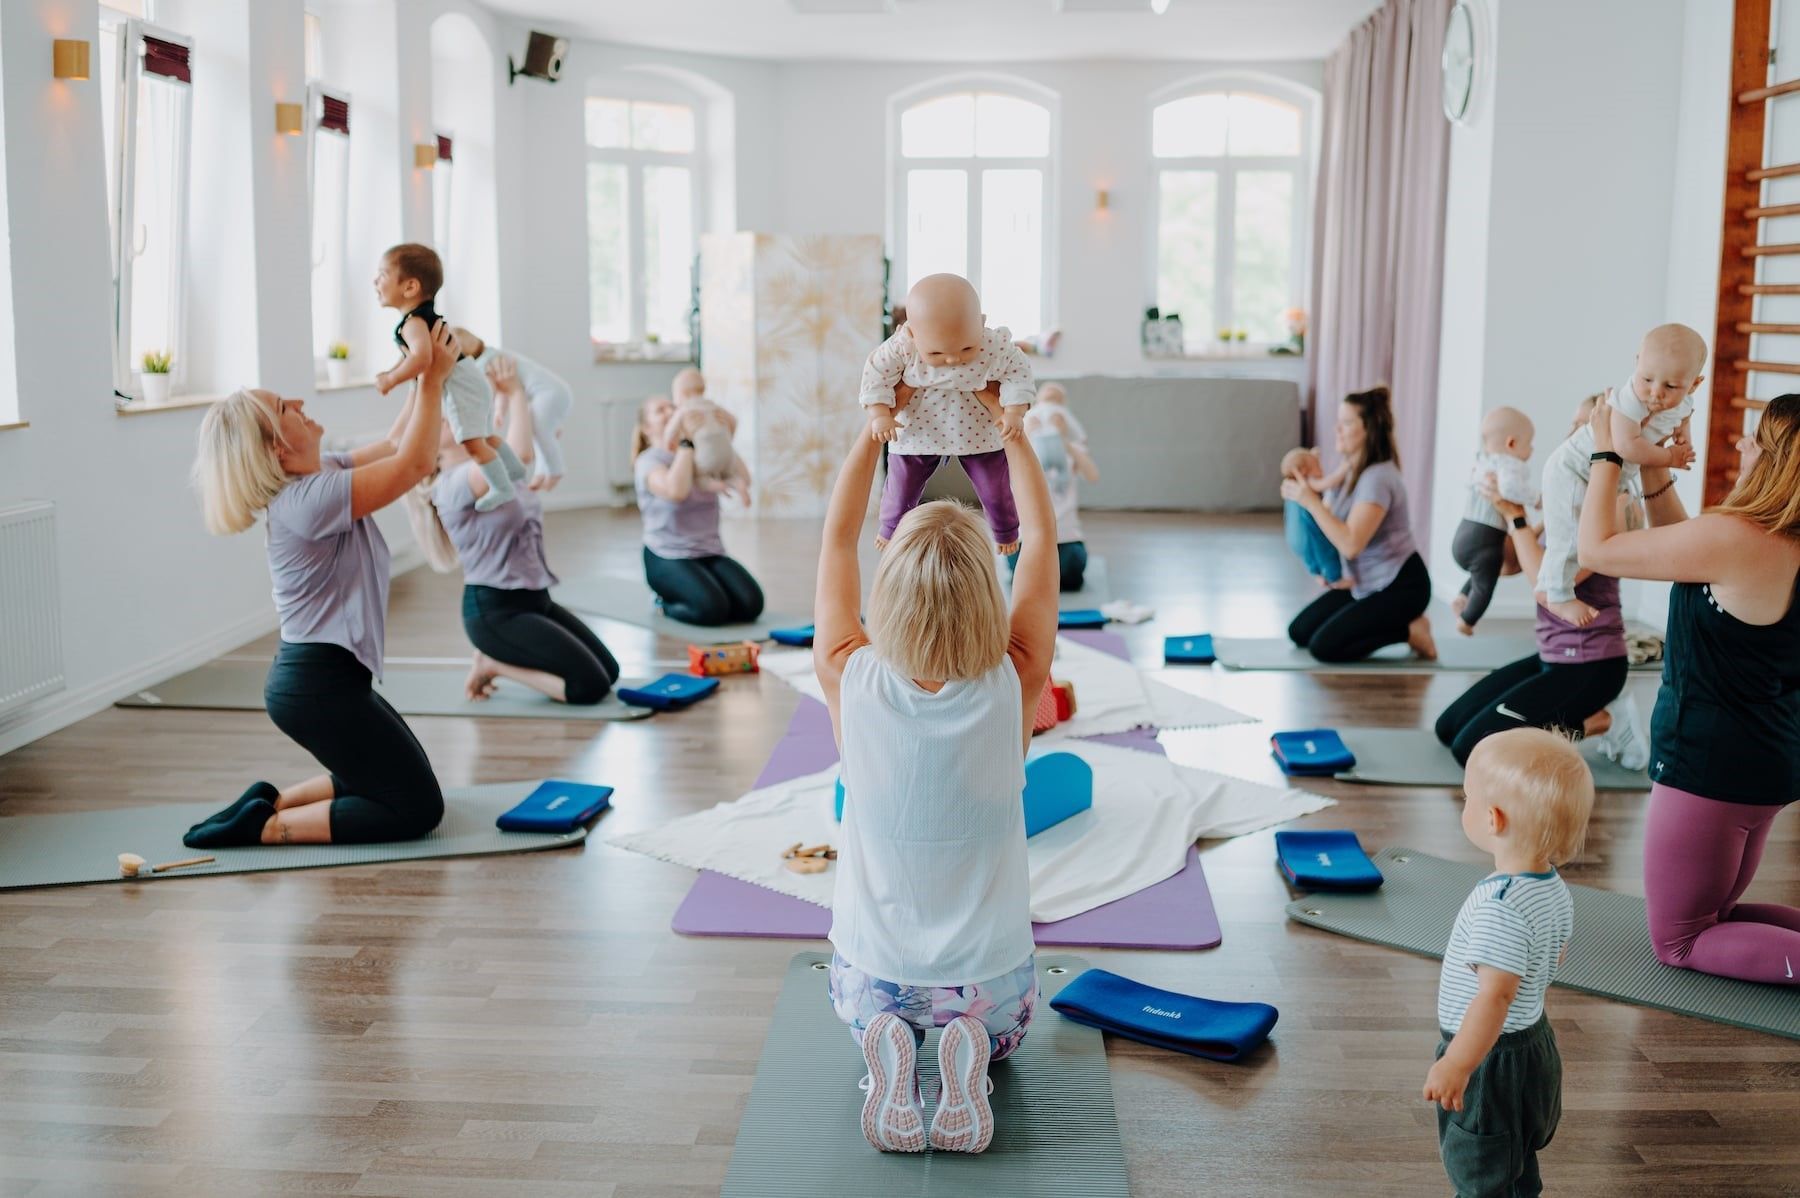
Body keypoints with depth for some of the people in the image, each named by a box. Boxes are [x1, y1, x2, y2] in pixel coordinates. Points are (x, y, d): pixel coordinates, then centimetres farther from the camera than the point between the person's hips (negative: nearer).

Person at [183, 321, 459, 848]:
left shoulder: (317, 475, 7)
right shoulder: (308, 499, -21)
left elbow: (394, 445, 17)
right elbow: (414, 464, -20)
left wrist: (424, 375, 9)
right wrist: (434, 377, -13)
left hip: (322, 676, 10)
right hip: (317, 685, -10)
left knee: (386, 778, 22)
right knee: (416, 809, -4)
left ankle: (273, 801, 17)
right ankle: (264, 827, -6)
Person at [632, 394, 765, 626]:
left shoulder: (701, 453, 13)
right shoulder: (649, 461, -7)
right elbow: (676, 490, -28)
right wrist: (686, 443, -18)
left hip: (711, 553, 6)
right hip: (668, 558, -6)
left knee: (751, 604, -18)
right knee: (713, 609, -30)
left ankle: (681, 597, 10)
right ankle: (668, 603, 4)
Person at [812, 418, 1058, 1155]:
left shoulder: (851, 682, -20)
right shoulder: (1014, 688, -21)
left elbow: (838, 536, -4)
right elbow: (1041, 538, -7)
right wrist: (1012, 429, 3)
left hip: (872, 980, 1)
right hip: (988, 984, 0)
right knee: (1000, 1027, 35)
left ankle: (885, 1050, 3)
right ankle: (972, 1055, 1)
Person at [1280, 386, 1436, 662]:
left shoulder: (1378, 477, -23)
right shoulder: (1347, 471, 6)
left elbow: (1351, 544, -31)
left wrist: (1310, 501, -28)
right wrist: (1302, 492, -10)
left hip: (1400, 586, -10)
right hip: (1365, 583, 10)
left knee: (1324, 647, -17)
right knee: (1299, 632, 5)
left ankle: (1410, 630, -1)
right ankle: (1398, 624, 13)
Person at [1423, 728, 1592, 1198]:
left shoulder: (1500, 907, -31)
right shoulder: (1556, 890, -2)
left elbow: (1495, 995, -33)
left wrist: (1456, 1065, -29)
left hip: (1492, 1058, -9)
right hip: (1535, 1044, 9)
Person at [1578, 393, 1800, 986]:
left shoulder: (1732, 538, -25)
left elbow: (1597, 549, -15)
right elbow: (1682, 549, 18)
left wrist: (1606, 455, -3)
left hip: (1713, 764, -9)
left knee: (1678, 941, 6)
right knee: (1711, 915, 24)